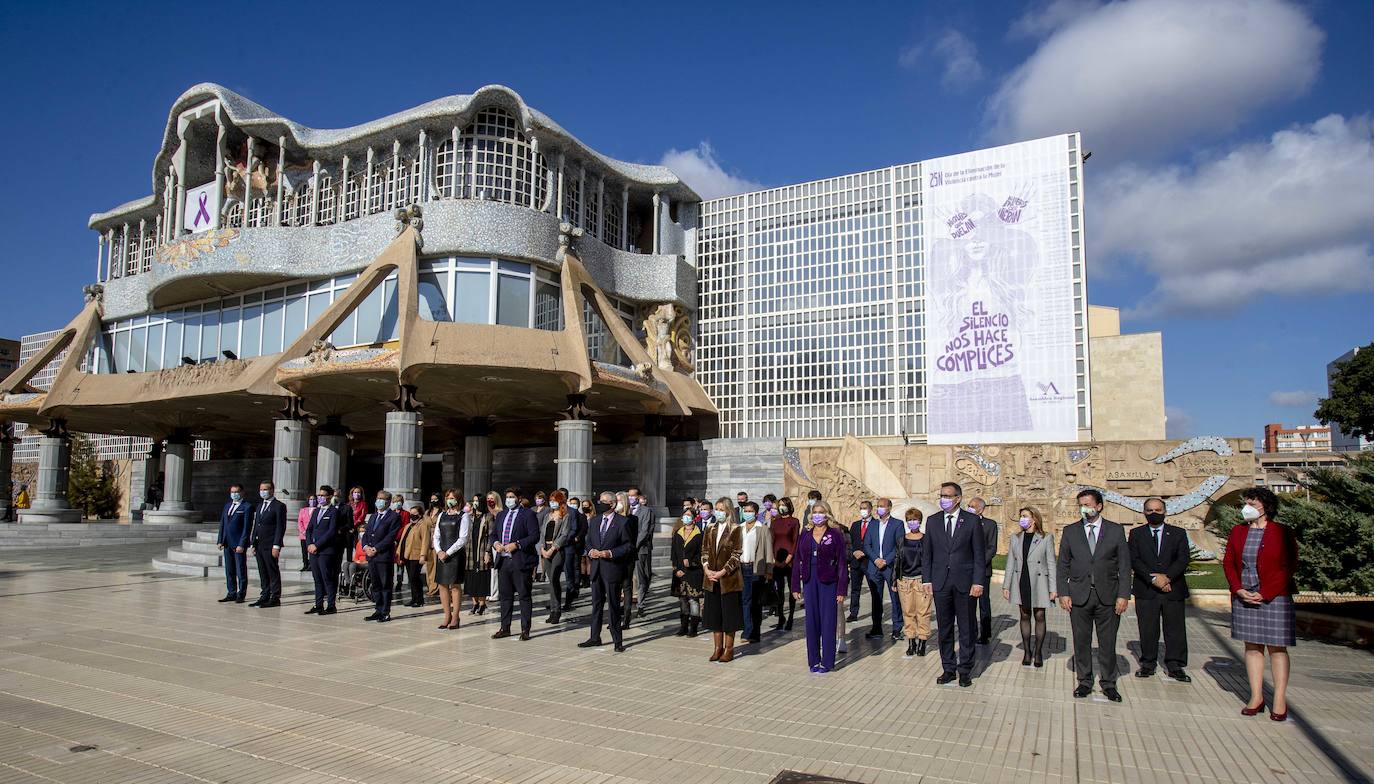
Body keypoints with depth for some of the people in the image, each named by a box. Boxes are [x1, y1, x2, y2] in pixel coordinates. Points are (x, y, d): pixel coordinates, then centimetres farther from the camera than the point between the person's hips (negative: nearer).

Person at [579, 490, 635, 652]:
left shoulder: (622, 522, -7)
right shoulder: (594, 520, 11)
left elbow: (629, 545, -7)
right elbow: (589, 540, 18)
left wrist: (610, 553, -17)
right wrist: (591, 551, -4)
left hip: (612, 568, -5)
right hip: (596, 568, 6)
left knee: (614, 605, 1)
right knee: (596, 604, 12)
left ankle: (617, 641, 10)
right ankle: (595, 637, 22)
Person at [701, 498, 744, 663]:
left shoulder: (735, 529, -6)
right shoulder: (710, 528, 10)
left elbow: (736, 555, -10)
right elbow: (704, 550, 10)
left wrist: (722, 572, -16)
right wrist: (706, 569, -5)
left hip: (728, 578, -5)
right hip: (711, 579, 5)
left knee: (729, 613, 2)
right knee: (714, 613, 10)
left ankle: (729, 649, 11)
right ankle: (718, 647, 20)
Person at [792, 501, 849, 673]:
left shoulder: (836, 534, -4)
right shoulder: (805, 535, 8)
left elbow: (842, 563, -5)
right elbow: (798, 562, 9)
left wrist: (841, 590, -10)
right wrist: (795, 586, 5)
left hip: (828, 583, -4)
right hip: (809, 582, 4)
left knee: (828, 622, 1)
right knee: (811, 622, 7)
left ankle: (827, 662, 11)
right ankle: (813, 660, 18)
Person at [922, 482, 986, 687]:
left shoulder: (972, 521, -1)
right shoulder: (933, 521, 7)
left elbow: (978, 554, -1)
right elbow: (926, 553, 9)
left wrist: (978, 582, -8)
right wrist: (926, 580, 3)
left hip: (964, 582, -2)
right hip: (940, 582, 2)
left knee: (966, 628, 5)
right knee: (944, 628, 9)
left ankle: (965, 670, 17)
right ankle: (948, 668, 20)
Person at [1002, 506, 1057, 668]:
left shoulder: (1046, 538, -4)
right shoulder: (1015, 538, 5)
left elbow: (1051, 564, -4)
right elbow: (1010, 563, 7)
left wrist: (1053, 588, -6)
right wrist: (1006, 586, 5)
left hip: (1038, 583, -3)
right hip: (1021, 583, 3)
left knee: (1039, 617, 5)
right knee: (1025, 616, 9)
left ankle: (1038, 652, 17)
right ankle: (1027, 651, 19)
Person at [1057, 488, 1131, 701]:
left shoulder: (1116, 531, 2)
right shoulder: (1070, 531, 5)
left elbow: (1125, 566, 2)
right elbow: (1062, 566, 5)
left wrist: (1123, 595, -5)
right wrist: (1063, 593, -3)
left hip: (1107, 596, -1)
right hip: (1079, 596, 1)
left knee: (1108, 643, 6)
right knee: (1081, 642, 7)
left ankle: (1109, 684, 20)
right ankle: (1084, 682, 19)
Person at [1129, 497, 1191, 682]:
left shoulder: (1178, 533, 8)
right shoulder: (1136, 534, 6)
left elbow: (1183, 559, -3)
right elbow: (1134, 560, -4)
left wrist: (1167, 576, -17)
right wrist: (1153, 578, -16)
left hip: (1173, 589, 1)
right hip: (1146, 590, 0)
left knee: (1175, 629, 4)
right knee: (1147, 630, 5)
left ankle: (1174, 666, 15)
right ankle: (1148, 664, 16)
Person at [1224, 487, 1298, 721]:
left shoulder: (1282, 532, -5)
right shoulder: (1238, 531, 7)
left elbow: (1289, 567, -9)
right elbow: (1228, 563, 8)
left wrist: (1264, 594, -13)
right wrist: (1239, 590, -6)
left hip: (1274, 597, -4)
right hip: (1244, 597, 4)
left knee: (1276, 647, 2)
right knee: (1252, 646, 7)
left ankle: (1279, 701, 10)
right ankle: (1256, 697, 14)